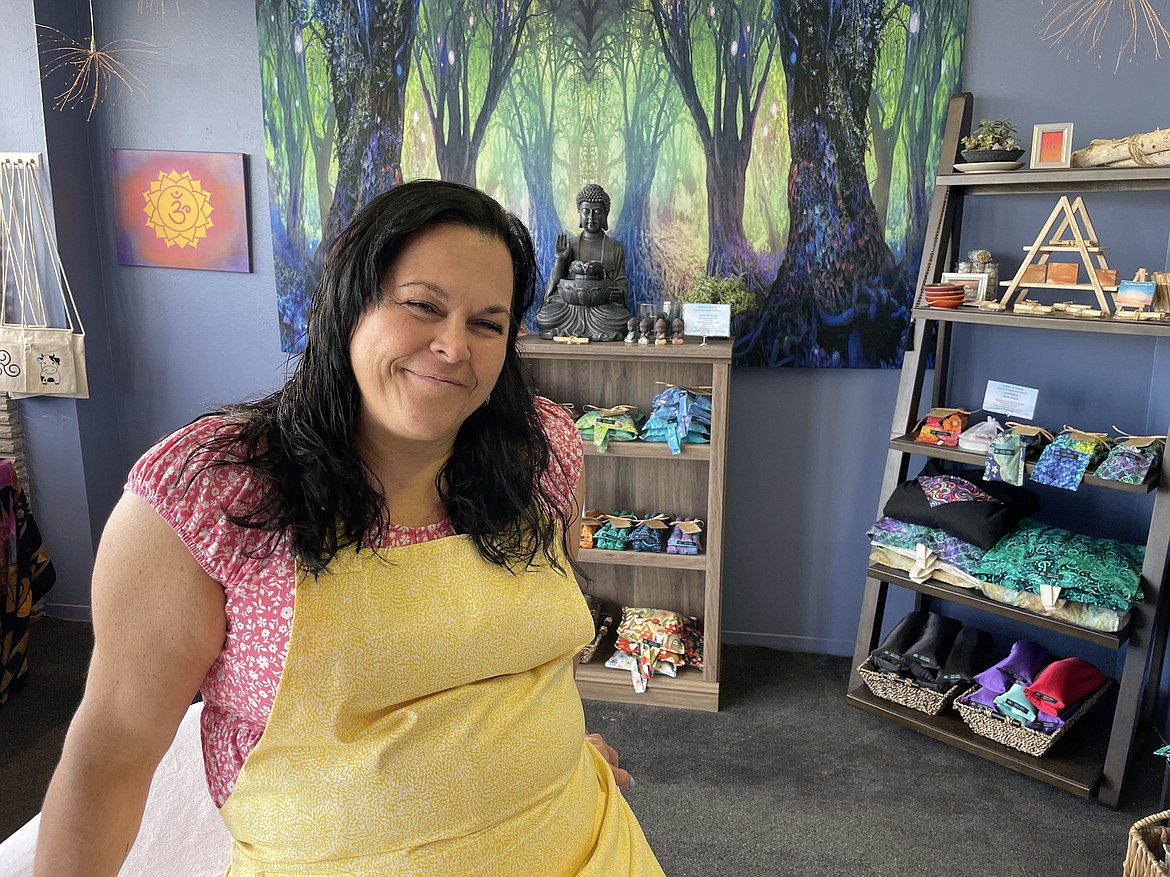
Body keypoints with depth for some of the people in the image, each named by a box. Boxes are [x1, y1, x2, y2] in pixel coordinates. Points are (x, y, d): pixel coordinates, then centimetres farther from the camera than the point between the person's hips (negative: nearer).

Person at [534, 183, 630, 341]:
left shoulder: (615, 247, 12)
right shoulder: (570, 246, 13)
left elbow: (621, 281, 12)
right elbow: (556, 281, 9)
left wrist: (618, 291, -11)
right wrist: (560, 259, -7)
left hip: (603, 306, -1)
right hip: (568, 304, 1)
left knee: (619, 319, -35)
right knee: (544, 318, -29)